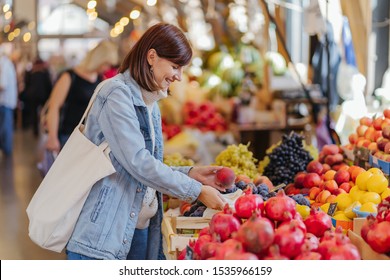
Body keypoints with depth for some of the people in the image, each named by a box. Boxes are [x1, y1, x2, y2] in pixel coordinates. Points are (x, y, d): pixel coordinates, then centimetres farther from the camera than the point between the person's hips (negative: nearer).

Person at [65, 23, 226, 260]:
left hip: (140, 229, 8)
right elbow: (137, 162, -20)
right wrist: (197, 191, -15)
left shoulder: (151, 104, 14)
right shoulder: (117, 93, -13)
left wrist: (190, 173, 2)